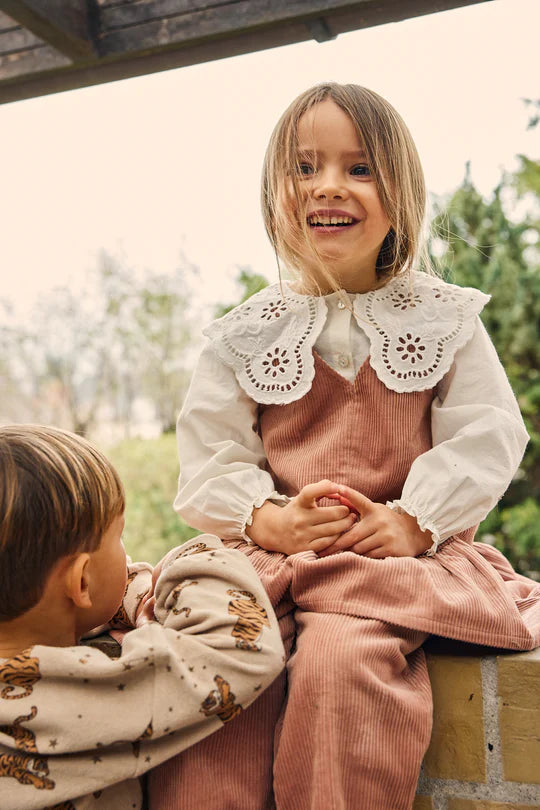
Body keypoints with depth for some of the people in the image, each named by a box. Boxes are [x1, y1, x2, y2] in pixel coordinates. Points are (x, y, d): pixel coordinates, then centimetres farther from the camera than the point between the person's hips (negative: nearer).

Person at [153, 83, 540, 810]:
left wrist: (414, 520, -12)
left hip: (405, 554, -1)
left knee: (340, 657, -32)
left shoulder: (445, 318, 9)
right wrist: (267, 518, -13)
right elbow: (209, 453, 6)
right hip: (272, 556, 2)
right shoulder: (245, 336, 10)